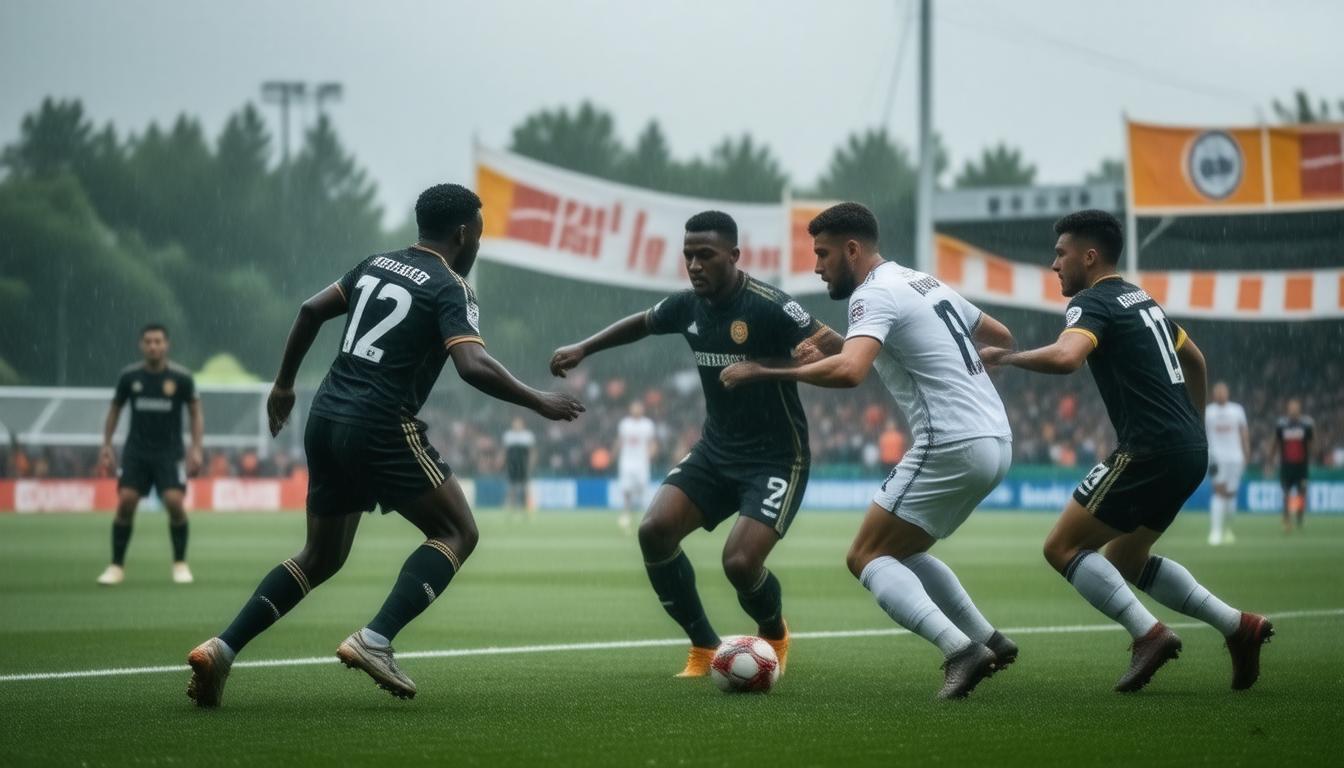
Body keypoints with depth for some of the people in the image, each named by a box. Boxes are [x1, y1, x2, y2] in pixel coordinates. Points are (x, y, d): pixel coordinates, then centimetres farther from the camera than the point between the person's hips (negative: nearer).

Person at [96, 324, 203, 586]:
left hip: (170, 452, -1)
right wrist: (107, 444, 5)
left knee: (175, 502, -16)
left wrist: (196, 448, -7)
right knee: (126, 502, -12)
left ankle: (180, 564, 4)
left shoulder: (181, 377, -7)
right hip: (136, 451, 1)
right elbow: (115, 409, 12)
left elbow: (196, 412, 2)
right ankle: (116, 566, 1)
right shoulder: (129, 376, -2)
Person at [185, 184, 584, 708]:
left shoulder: (377, 265, 17)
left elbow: (311, 310, 20)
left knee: (321, 557, 18)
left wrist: (284, 384, 29)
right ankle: (375, 640, -12)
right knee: (457, 532, 5)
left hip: (327, 417, 8)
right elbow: (473, 367, -20)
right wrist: (540, 404, -10)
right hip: (382, 428, -8)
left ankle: (222, 648, 4)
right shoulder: (450, 289, -6)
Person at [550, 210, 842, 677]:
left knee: (740, 563, -21)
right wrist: (583, 349, 15)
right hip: (716, 451, 6)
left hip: (777, 460, -6)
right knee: (655, 531, -13)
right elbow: (642, 324, 22)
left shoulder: (768, 307, -20)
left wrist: (816, 354, -47)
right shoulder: (688, 306, 0)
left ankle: (774, 635, 16)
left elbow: (837, 347, -24)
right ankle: (704, 649, 5)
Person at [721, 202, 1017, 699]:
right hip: (995, 442, 9)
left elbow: (848, 370, -30)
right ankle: (989, 641, 18)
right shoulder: (925, 283, 17)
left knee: (867, 557, -3)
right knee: (900, 553, 23)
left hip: (951, 447, -9)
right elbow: (1001, 336, 27)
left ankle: (961, 650, -19)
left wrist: (764, 372, -23)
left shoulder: (874, 294, -11)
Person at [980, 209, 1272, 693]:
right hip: (1189, 451, 9)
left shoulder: (1092, 304, -9)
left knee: (1062, 548, -4)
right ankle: (1238, 625, 13)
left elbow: (1066, 357, -31)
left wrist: (1003, 357, -17)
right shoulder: (1141, 300, 20)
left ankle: (1149, 634, -15)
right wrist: (1192, 426, 40)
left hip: (1150, 452, -9)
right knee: (1125, 559, 21)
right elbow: (1194, 360, 33)